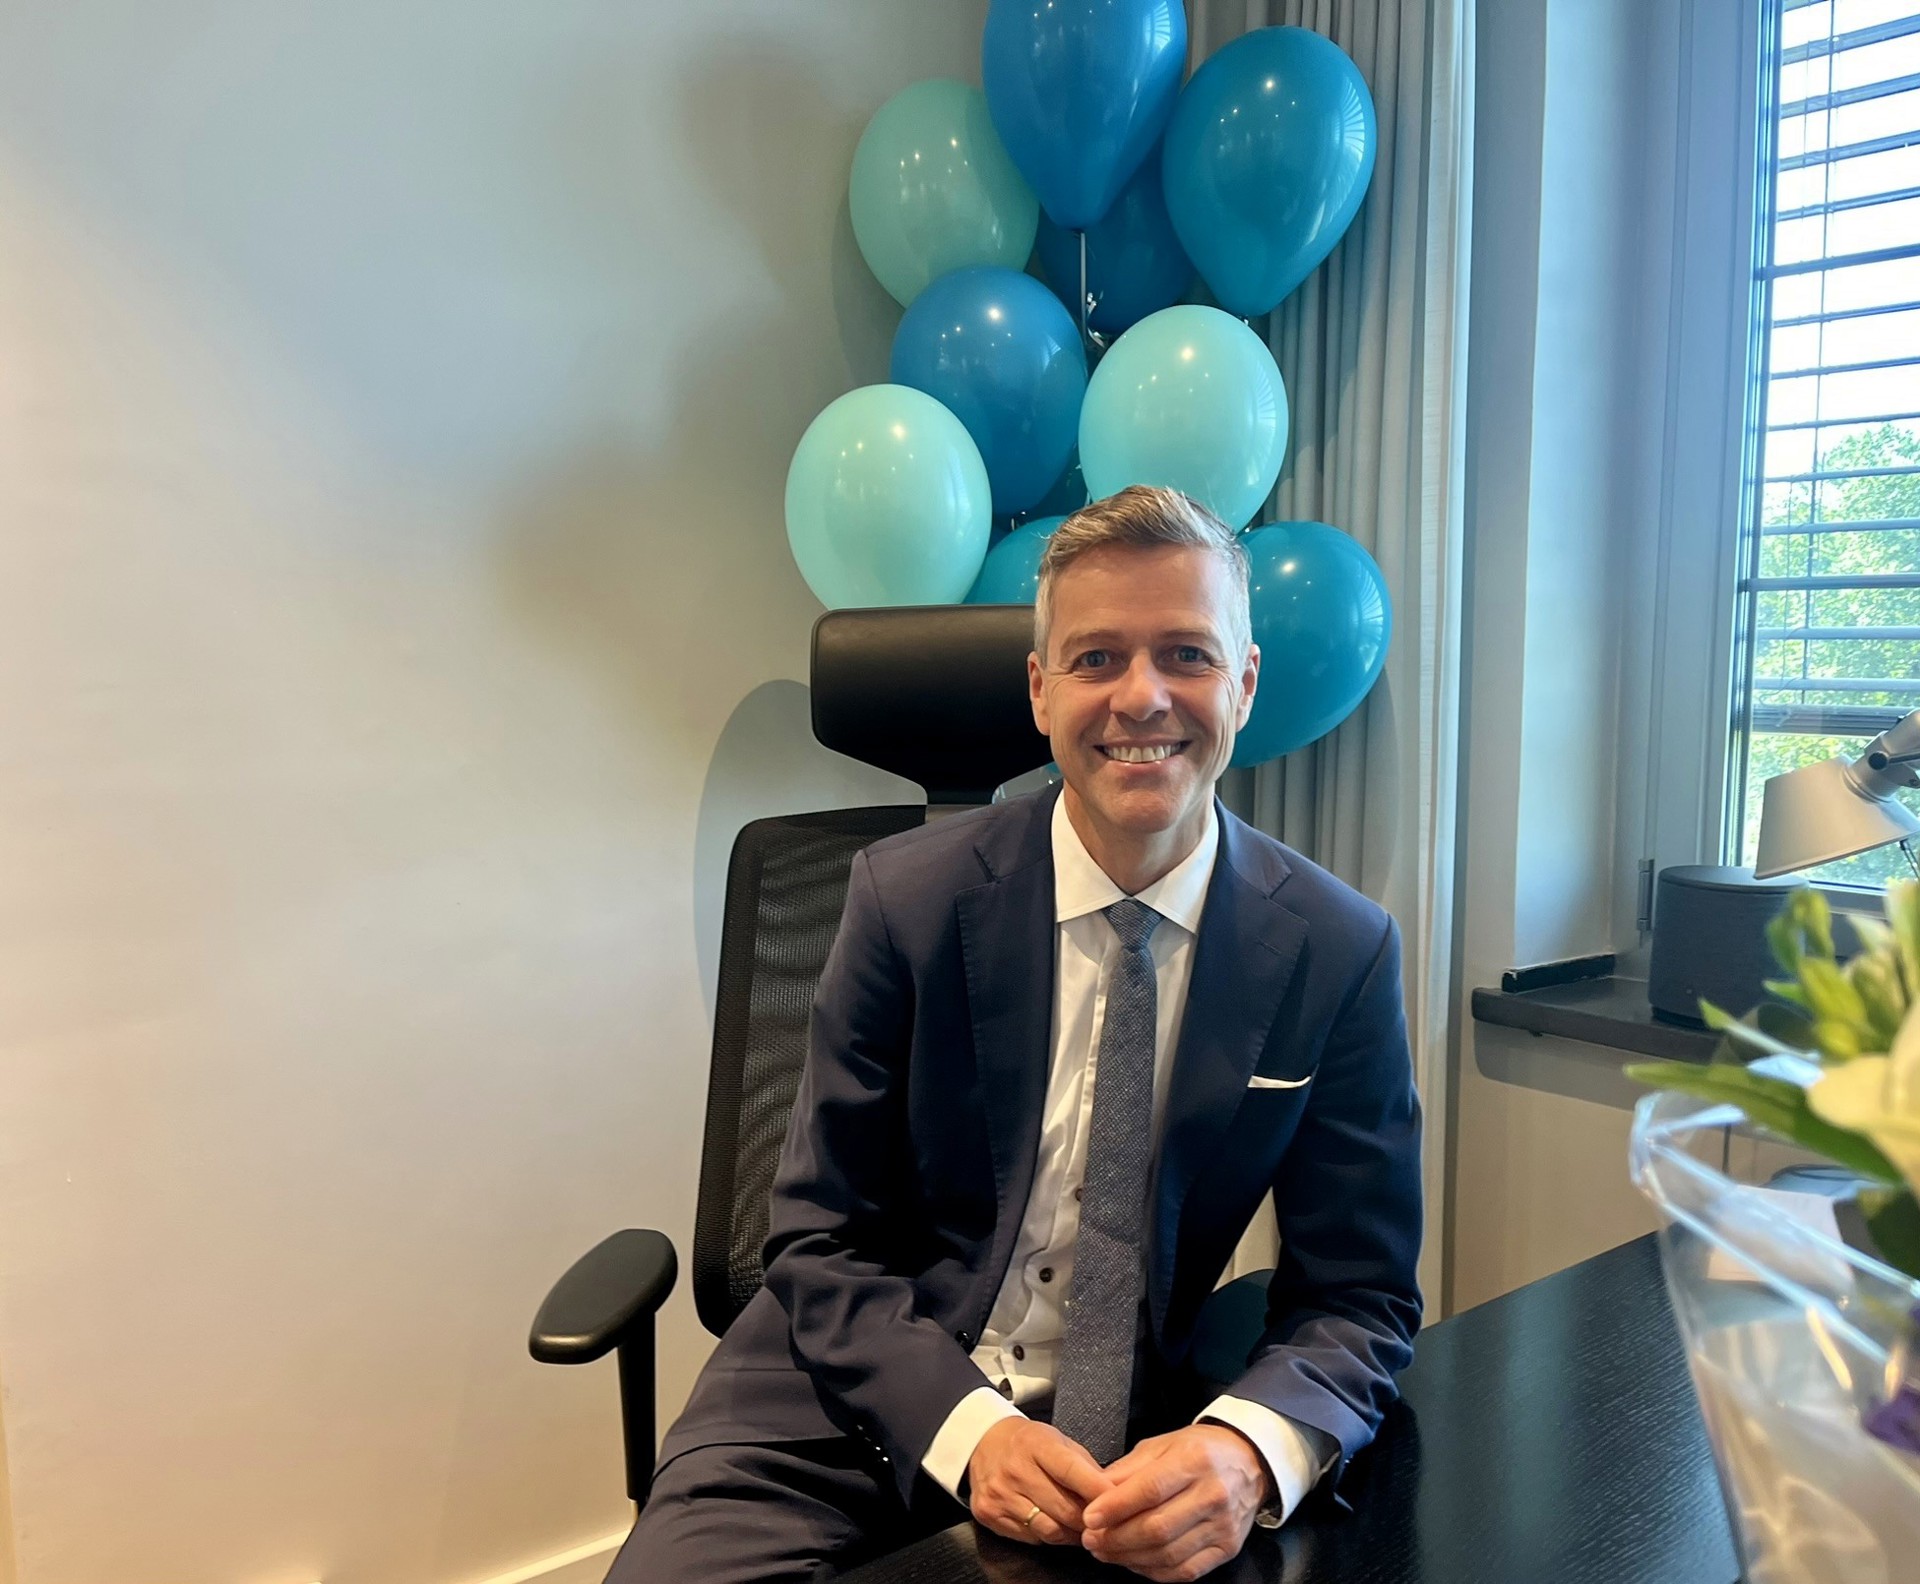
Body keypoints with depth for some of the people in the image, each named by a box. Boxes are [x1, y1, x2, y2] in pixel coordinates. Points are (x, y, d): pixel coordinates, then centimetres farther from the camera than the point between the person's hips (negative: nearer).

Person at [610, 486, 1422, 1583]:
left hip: (1147, 1433, 2)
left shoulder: (1340, 953, -7)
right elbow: (823, 1244, -5)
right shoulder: (908, 898, -9)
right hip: (870, 1406, -1)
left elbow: (1360, 1297, -4)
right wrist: (970, 1430, -22)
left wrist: (1248, 1452, -25)